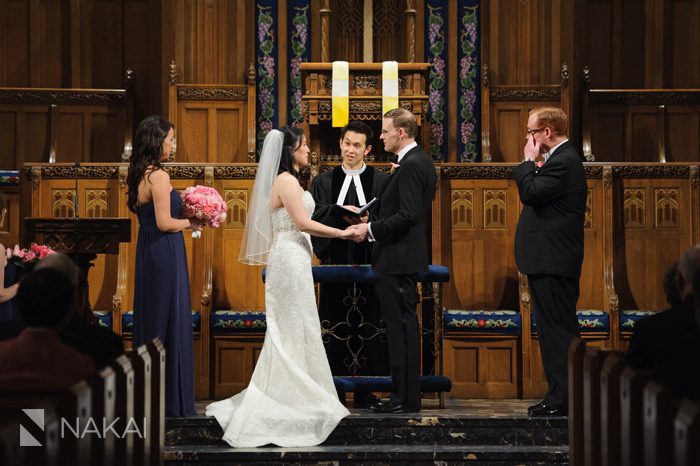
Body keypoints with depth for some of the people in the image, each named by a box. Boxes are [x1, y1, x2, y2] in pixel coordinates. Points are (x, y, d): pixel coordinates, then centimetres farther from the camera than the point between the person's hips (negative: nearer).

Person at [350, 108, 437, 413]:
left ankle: (406, 399, -3)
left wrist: (371, 229, -16)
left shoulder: (411, 166, -17)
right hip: (406, 255, 11)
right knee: (402, 325, 13)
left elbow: (407, 215, -24)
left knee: (401, 326, -7)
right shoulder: (421, 161, 15)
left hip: (399, 259, -11)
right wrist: (374, 225, 12)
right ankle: (405, 394, 18)